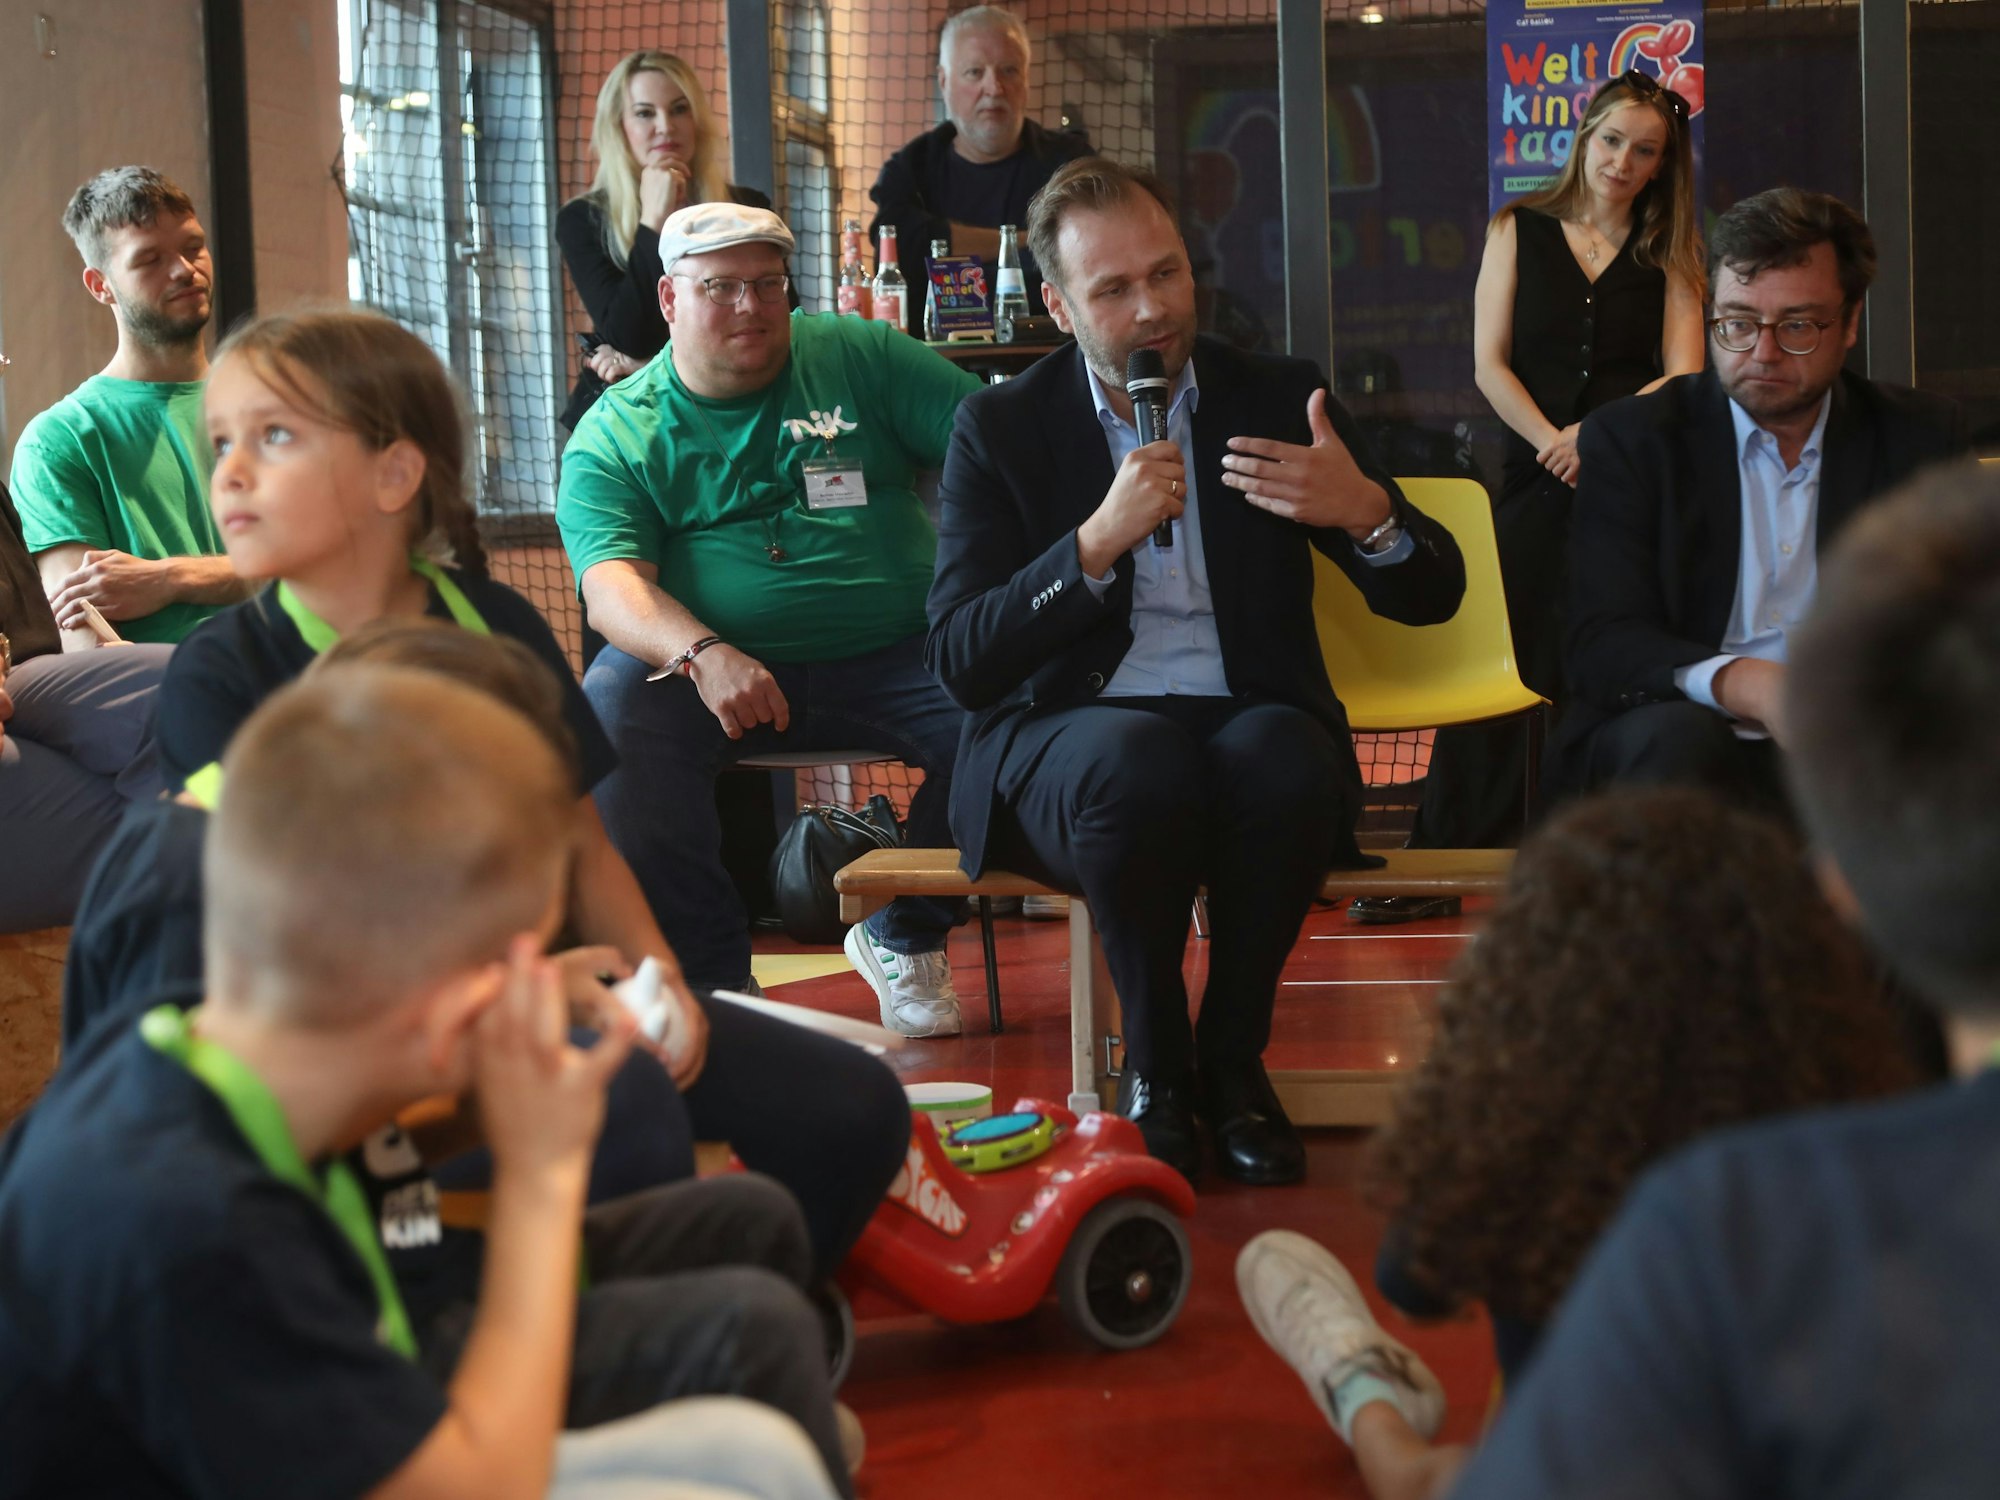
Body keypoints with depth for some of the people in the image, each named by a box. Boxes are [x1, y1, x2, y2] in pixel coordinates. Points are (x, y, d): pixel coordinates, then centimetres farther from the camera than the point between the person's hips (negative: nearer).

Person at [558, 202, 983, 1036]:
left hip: (892, 660, 1)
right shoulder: (615, 436, 8)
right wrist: (703, 653, -28)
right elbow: (612, 585, -7)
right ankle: (711, 974, -11)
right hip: (710, 671, -1)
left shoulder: (860, 358, 12)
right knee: (610, 718, -31)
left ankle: (905, 935, 2)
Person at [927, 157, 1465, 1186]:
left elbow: (1431, 596, 6)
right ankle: (1153, 1063, -12)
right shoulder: (1000, 427, 4)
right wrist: (1097, 543, -20)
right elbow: (959, 662, -6)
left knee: (1284, 754, -34)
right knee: (1144, 759, -36)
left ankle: (1233, 1054, -11)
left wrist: (1367, 512, -18)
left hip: (1254, 723, 2)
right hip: (1070, 736, -1)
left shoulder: (1277, 399, 9)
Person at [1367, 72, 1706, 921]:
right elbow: (1490, 364, 5)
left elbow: (1684, 374, 1)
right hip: (1538, 477, 0)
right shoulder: (1519, 231, 13)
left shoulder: (1669, 253, 13)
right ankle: (1440, 862, -8)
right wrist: (1553, 444, -10)